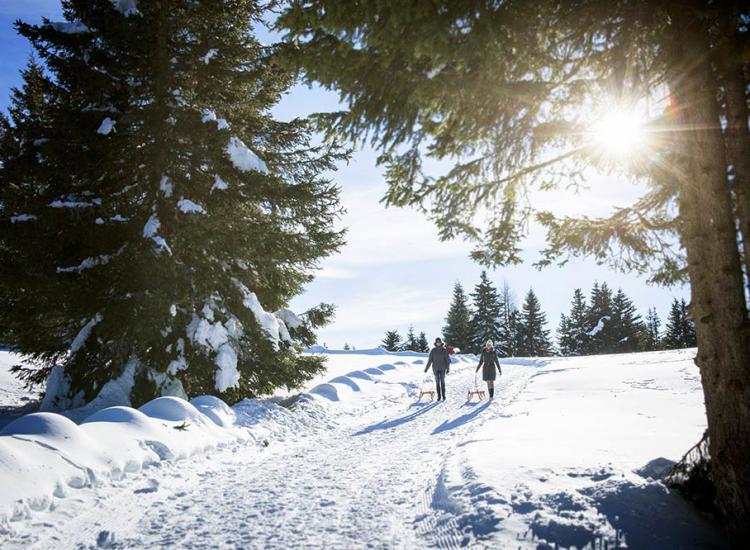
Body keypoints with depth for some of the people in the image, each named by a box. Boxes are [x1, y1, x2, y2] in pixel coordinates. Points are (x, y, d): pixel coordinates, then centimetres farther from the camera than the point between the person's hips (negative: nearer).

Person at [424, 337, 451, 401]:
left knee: (442, 382, -1)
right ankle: (439, 396, 7)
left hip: (442, 368, -1)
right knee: (437, 382, 2)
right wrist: (426, 368, 2)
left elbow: (448, 360, 2)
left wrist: (448, 368, -2)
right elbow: (430, 360, 4)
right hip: (435, 369, 1)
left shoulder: (444, 350, 0)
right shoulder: (433, 350, 2)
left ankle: (443, 395, 7)